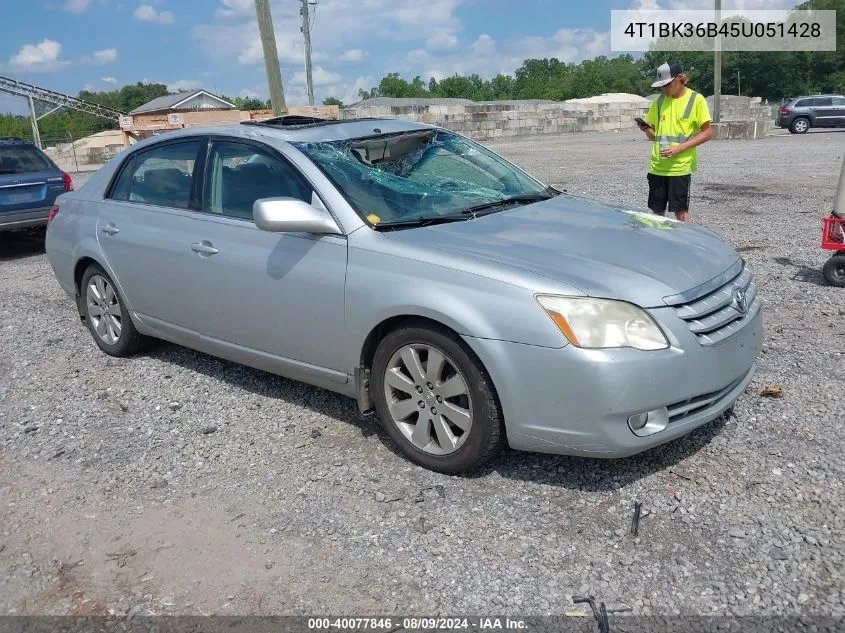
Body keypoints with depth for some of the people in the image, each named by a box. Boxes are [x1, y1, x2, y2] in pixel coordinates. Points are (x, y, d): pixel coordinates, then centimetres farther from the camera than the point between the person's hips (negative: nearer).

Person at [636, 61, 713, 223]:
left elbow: (707, 133, -5)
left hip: (680, 166, -4)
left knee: (680, 211, -2)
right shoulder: (659, 101, 11)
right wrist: (647, 130, -8)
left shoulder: (696, 99, -3)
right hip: (657, 165, 5)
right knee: (657, 211, 8)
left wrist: (680, 148, -16)